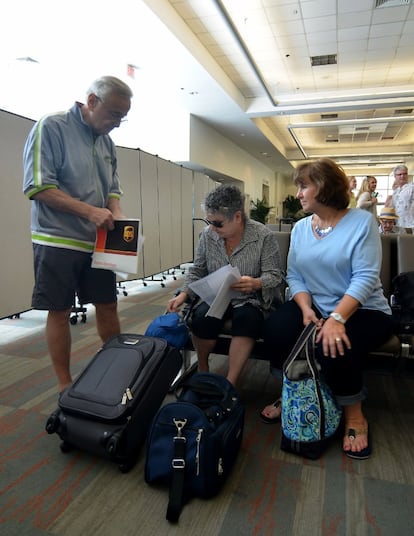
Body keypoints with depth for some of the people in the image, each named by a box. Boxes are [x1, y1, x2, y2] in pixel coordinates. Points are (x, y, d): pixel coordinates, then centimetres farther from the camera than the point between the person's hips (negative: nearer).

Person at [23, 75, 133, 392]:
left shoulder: (107, 141, 13)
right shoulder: (51, 127, -7)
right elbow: (37, 186, -14)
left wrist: (116, 215, -5)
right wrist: (89, 211, -21)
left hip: (98, 242, 6)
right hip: (58, 241, -6)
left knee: (108, 306, 10)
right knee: (60, 312, 4)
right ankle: (65, 385, 18)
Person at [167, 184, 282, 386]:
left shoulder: (264, 236, -12)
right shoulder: (208, 234, -2)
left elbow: (274, 275, -10)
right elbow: (197, 270, 7)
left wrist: (255, 283, -32)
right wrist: (184, 294, -7)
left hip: (249, 299, -2)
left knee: (246, 319, -34)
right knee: (202, 318, -28)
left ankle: (230, 383, -20)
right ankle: (202, 369, 0)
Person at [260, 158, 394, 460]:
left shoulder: (362, 222, -11)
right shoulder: (300, 228, 5)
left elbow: (365, 277, -20)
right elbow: (294, 276, 0)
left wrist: (337, 319, -31)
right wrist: (306, 308, -18)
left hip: (363, 311, -4)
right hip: (315, 307, 5)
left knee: (333, 347, -32)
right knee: (275, 328, -22)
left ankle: (354, 415, -1)